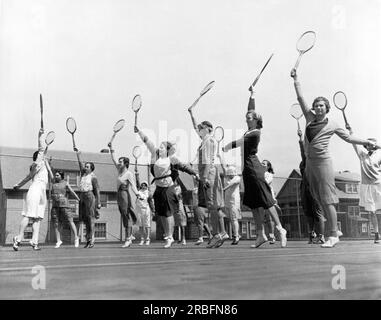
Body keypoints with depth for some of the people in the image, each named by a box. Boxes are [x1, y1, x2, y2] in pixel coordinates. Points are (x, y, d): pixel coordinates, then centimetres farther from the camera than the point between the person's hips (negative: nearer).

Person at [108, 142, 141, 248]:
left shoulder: (129, 174, -9)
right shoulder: (119, 171, 12)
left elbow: (132, 185, -18)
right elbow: (114, 159, 18)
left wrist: (137, 193, -32)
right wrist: (111, 148, 17)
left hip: (125, 194, -8)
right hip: (119, 195, 8)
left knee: (127, 216, -7)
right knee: (124, 216, 11)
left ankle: (128, 239, -6)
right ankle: (130, 235, 20)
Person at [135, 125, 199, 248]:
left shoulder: (172, 159, -4)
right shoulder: (155, 154, 6)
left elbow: (183, 167, 3)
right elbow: (147, 141, 7)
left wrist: (195, 173, 2)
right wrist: (139, 131, 4)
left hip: (168, 188, -5)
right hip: (158, 188, 5)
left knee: (168, 213, -3)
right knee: (161, 214, 12)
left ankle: (169, 237, 7)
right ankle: (167, 235, 29)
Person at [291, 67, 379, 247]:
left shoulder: (332, 125, 4)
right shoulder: (309, 118, 12)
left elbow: (348, 138, 13)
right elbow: (300, 98, 14)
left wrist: (366, 142, 6)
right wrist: (295, 79, 14)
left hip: (322, 162, -4)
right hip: (309, 163, 5)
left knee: (327, 200, -9)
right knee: (319, 200, 6)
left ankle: (333, 235, -6)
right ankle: (334, 229, 17)